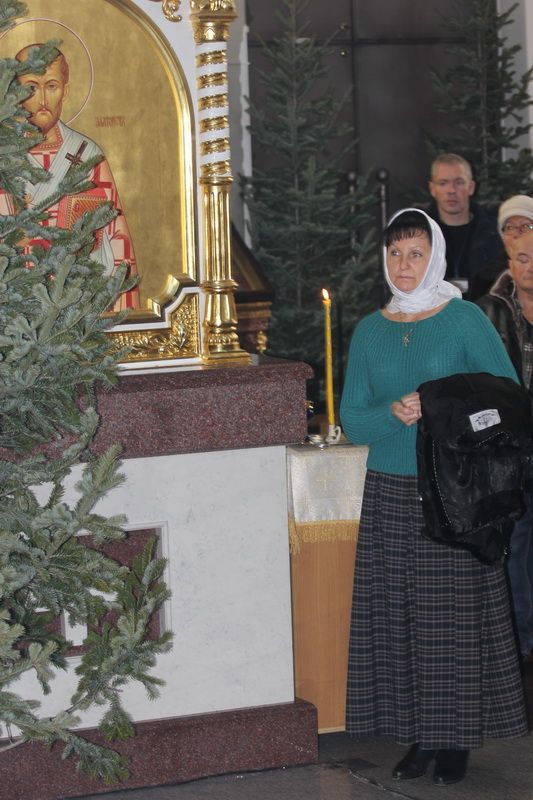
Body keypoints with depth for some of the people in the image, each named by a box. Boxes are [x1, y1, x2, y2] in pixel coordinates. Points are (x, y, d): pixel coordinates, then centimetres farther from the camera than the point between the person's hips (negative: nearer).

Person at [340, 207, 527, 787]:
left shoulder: (465, 320, -1)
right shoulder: (370, 332, 9)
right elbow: (352, 421, 5)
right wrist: (394, 413, -15)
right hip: (388, 494, 3)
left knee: (453, 618, -1)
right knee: (396, 616, 3)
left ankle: (457, 739, 9)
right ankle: (418, 737, 12)